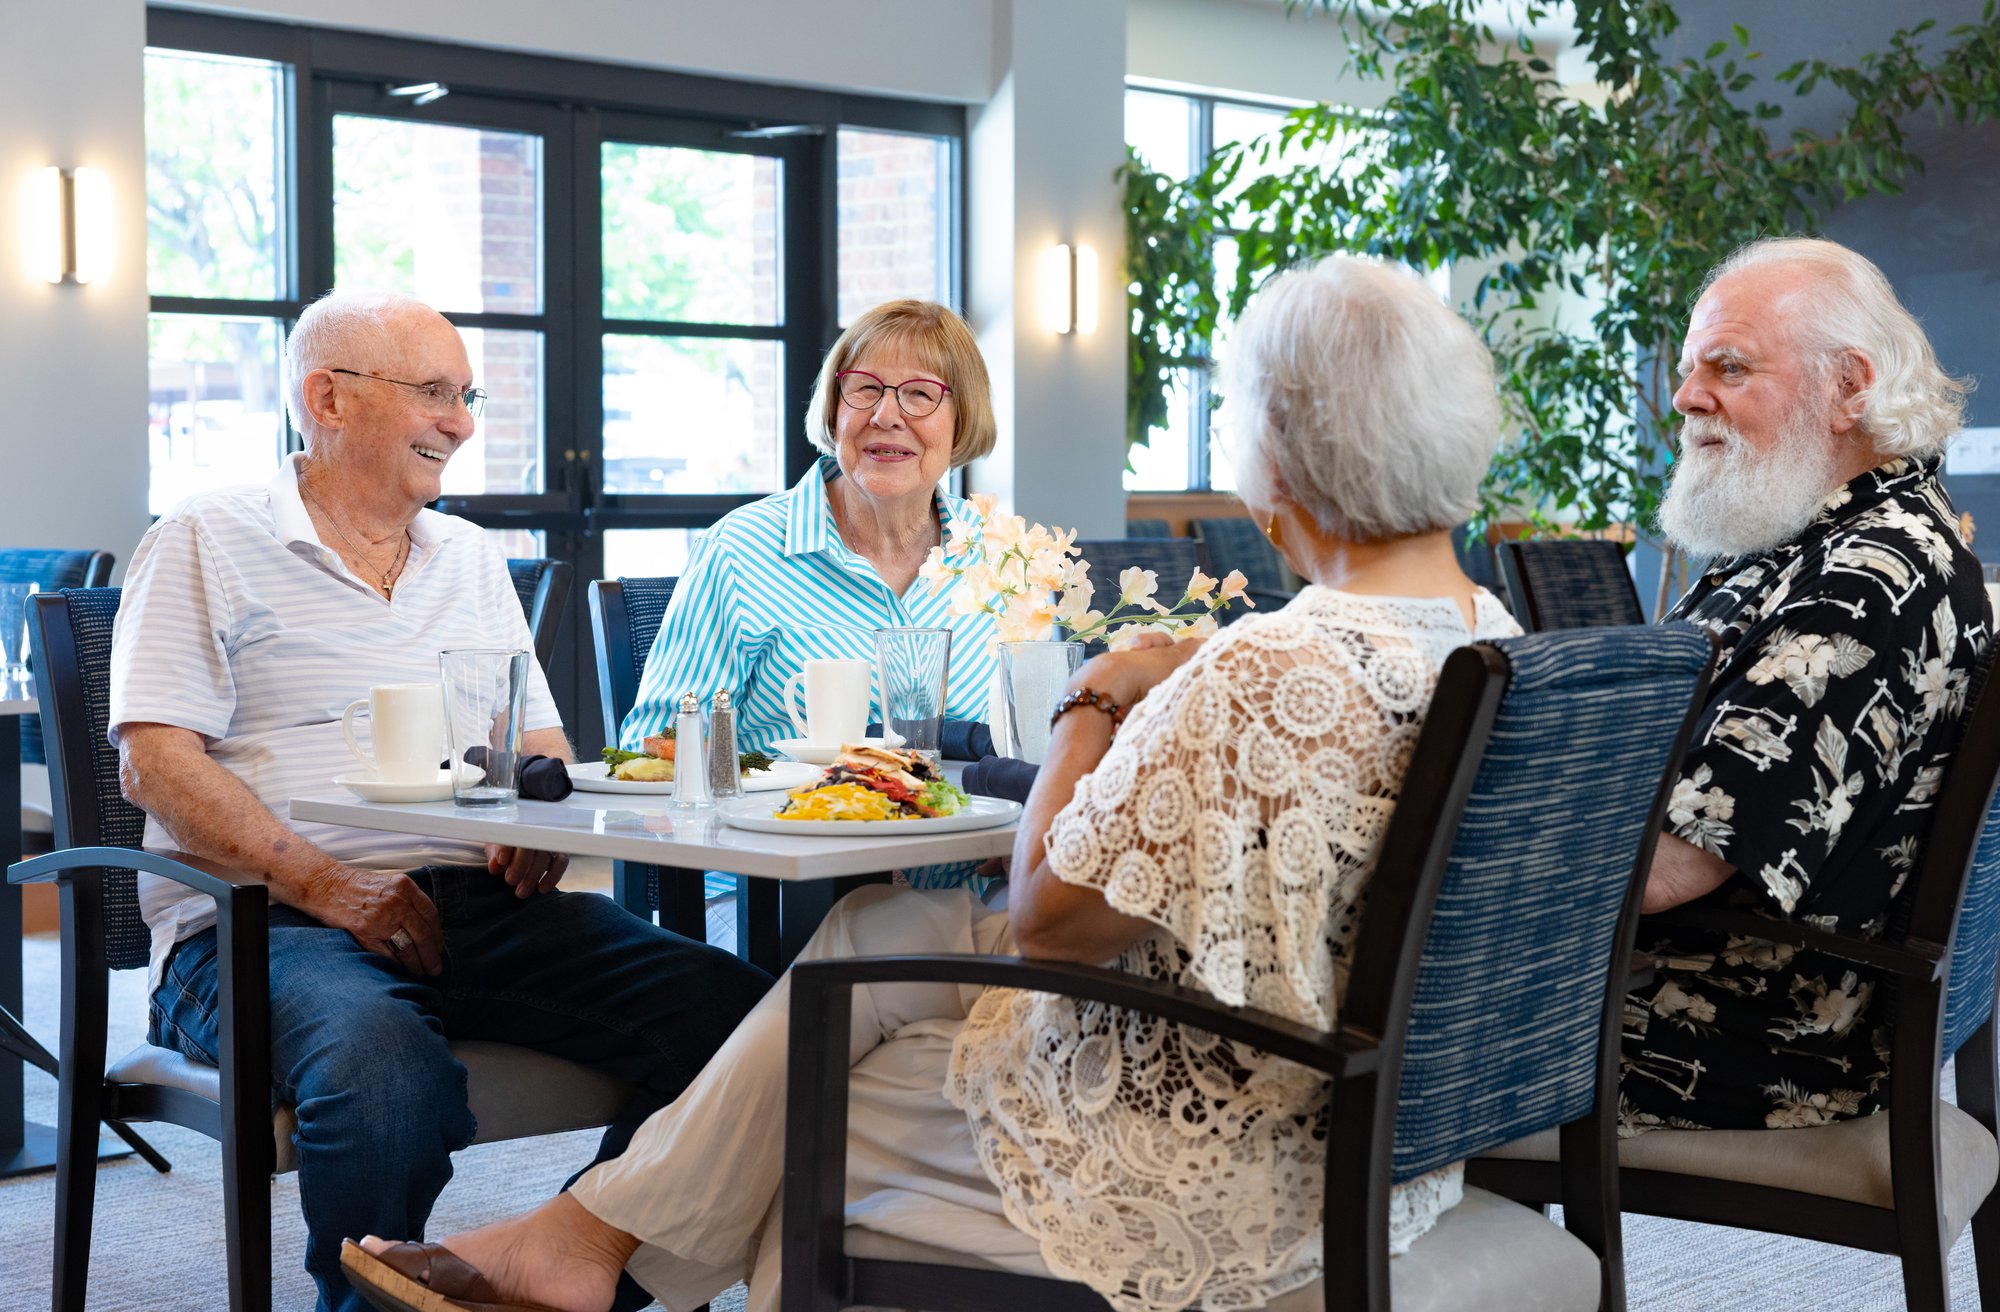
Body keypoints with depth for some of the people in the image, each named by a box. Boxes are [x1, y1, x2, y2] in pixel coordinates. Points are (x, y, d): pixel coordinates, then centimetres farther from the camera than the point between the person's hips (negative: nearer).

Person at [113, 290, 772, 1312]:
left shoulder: (470, 557, 23)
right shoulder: (208, 543, 5)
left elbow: (544, 744, 25)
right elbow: (157, 762, -6)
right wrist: (324, 885, -18)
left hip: (479, 907, 5)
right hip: (266, 923, -5)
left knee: (736, 1013, -20)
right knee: (389, 1068, -40)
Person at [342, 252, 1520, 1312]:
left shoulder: (1270, 678, -31)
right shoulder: (1493, 639, 0)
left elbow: (1048, 914, -21)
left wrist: (1093, 704, -7)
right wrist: (1153, 701, 6)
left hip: (1199, 1185, -9)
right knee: (865, 935, 17)